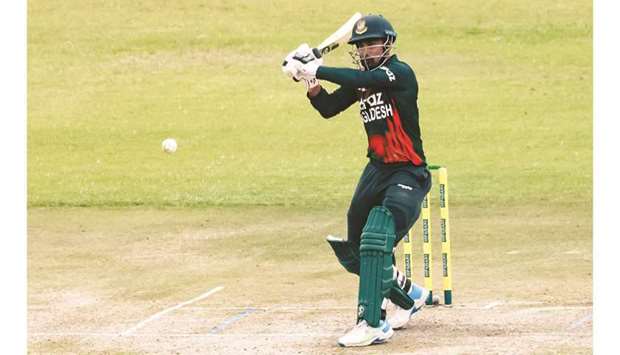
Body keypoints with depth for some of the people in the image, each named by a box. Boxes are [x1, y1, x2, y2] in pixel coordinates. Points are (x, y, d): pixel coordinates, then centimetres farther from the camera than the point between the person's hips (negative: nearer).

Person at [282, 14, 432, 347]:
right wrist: (312, 85, -16)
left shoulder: (400, 73, -15)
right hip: (377, 169, 8)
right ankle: (408, 295, 37)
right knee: (354, 251, 13)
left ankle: (372, 324, -27)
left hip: (408, 173, -8)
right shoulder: (361, 80, 8)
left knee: (375, 242, -27)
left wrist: (315, 69, -34)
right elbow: (329, 108, 2)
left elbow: (362, 80, -32)